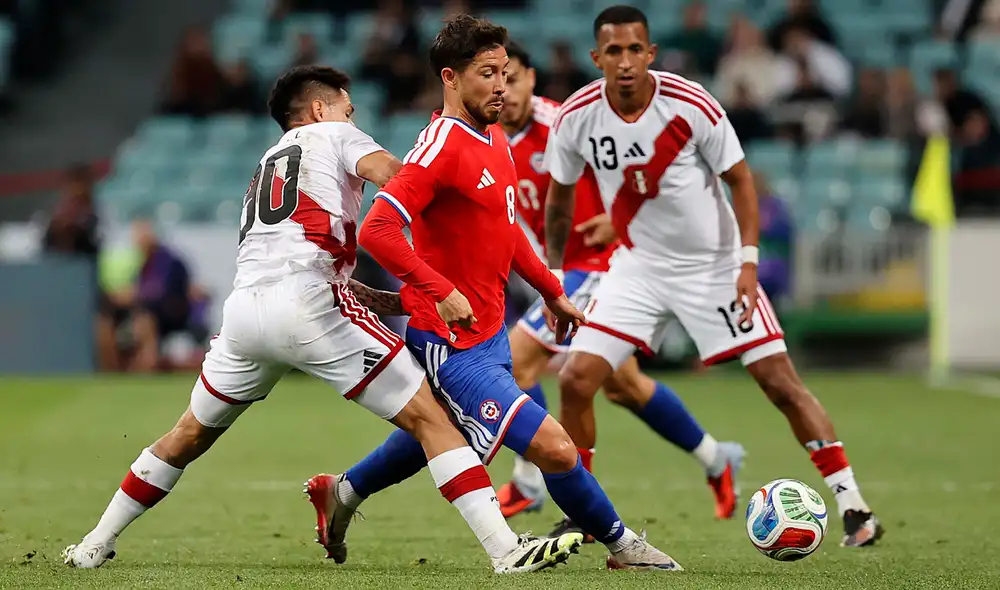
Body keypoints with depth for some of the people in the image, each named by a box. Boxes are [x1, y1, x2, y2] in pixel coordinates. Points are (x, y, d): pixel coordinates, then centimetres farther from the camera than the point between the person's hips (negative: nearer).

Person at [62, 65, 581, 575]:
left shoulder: (266, 167, 36)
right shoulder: (331, 135, 18)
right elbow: (392, 174, -5)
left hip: (243, 308, 7)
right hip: (305, 301, -7)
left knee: (191, 434, 27)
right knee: (427, 416, -6)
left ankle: (96, 546, 33)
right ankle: (505, 548, -16)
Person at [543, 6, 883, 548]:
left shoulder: (690, 105, -20)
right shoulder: (575, 118, -12)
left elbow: (740, 178, -8)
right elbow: (560, 194, 7)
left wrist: (748, 260, -16)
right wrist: (553, 273, 7)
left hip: (715, 264, -2)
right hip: (639, 266, 2)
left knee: (780, 381, -8)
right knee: (574, 381, -10)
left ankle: (852, 506, 0)